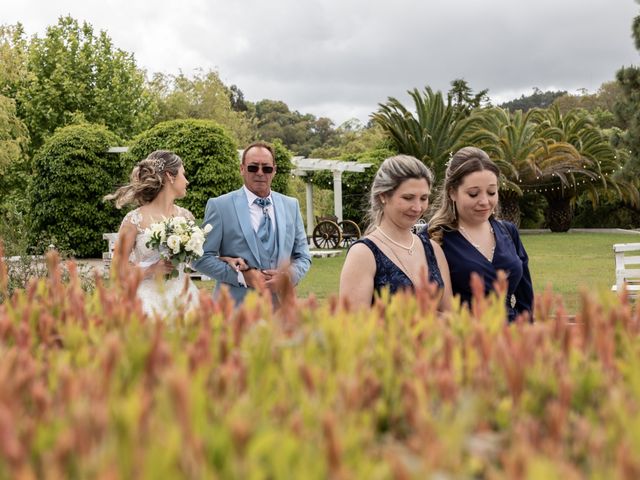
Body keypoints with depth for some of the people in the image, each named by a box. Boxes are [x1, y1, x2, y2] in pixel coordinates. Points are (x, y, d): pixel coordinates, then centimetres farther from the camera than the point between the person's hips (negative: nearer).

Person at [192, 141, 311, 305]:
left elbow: (303, 256, 10)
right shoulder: (220, 206, -4)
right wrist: (243, 276, -16)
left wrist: (288, 276, -10)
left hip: (281, 305, 3)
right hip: (235, 306, -3)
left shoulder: (291, 205, 8)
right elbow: (201, 257, -6)